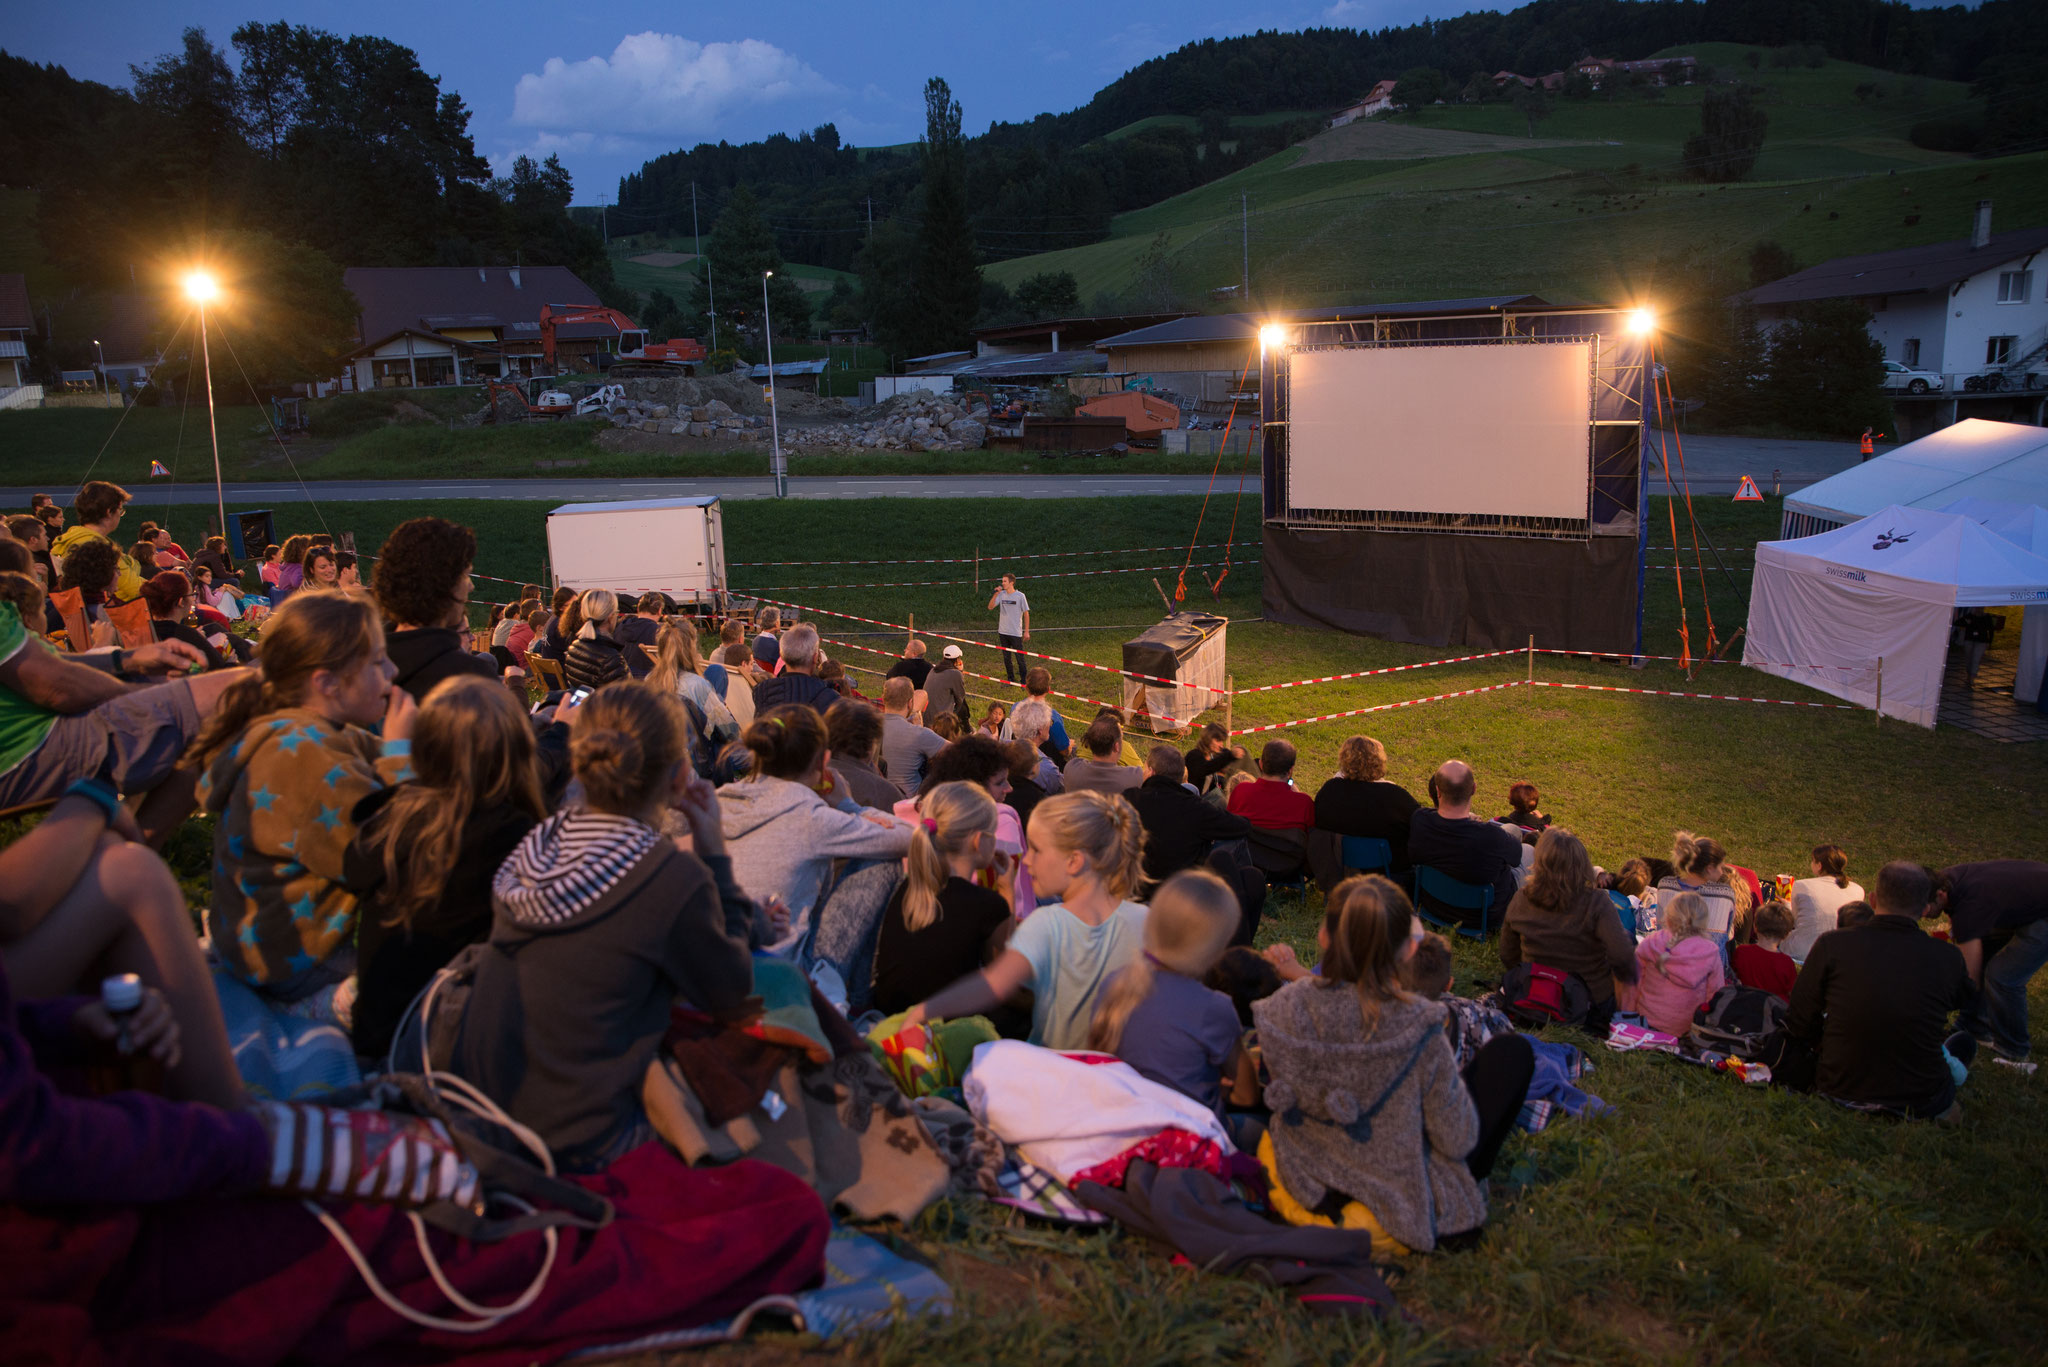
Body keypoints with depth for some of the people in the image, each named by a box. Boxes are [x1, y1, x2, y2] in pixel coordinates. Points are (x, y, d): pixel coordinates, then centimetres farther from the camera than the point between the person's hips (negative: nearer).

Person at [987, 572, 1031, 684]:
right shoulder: (1001, 594, 3)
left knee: (1019, 658, 0)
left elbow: (1026, 614, -3)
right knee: (1006, 658, 12)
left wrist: (1026, 632, -5)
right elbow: (990, 607, -2)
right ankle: (1010, 679, 23)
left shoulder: (1020, 596, -7)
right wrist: (995, 594, -15)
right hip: (1003, 632, 4)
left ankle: (1023, 680, 9)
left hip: (1016, 633, -4)